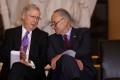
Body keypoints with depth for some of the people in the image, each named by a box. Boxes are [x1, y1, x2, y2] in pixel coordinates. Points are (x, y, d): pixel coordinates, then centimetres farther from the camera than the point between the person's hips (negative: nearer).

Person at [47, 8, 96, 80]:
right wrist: (73, 61, -14)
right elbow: (51, 58, 2)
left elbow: (85, 51, -7)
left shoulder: (83, 32, 12)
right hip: (60, 74, 2)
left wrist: (61, 55, -17)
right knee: (66, 58, -32)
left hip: (84, 72, -2)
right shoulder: (52, 38, 19)